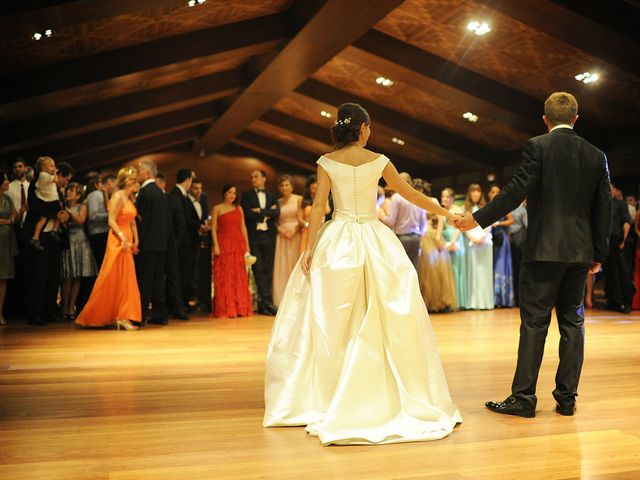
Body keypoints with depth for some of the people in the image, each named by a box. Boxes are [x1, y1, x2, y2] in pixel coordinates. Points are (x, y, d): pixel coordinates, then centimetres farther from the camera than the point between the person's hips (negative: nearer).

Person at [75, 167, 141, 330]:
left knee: (125, 280, 10)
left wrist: (135, 241, 4)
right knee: (114, 280, -5)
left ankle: (121, 317, 15)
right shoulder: (118, 196, -10)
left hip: (127, 242, 9)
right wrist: (122, 237, -28)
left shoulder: (129, 198, 16)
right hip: (118, 242, -9)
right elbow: (112, 221, -17)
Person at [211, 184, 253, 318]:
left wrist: (247, 245, 5)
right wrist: (216, 245, -12)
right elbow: (213, 228, -2)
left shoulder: (239, 209, 14)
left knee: (239, 277, 4)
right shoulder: (217, 209, 4)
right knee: (224, 277, -3)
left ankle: (240, 308, 11)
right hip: (223, 245, -3)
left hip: (238, 245, 4)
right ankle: (224, 309, 2)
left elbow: (243, 228, 12)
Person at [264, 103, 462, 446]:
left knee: (329, 323, 5)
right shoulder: (378, 161, 3)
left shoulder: (327, 162, 2)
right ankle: (402, 396, 13)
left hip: (337, 243, 0)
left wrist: (309, 248, -3)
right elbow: (412, 195, 8)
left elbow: (318, 206, -5)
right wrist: (445, 213, 20)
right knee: (390, 319, 6)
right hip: (375, 240, 0)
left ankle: (316, 400, 11)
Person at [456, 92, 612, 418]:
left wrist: (479, 218, -8)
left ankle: (524, 397, 0)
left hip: (544, 248, -5)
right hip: (581, 251, 5)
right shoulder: (596, 155, 11)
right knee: (572, 322, 10)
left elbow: (517, 190, -14)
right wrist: (598, 254, 17)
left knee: (534, 322, -2)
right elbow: (603, 209, 11)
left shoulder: (537, 147, -4)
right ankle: (567, 397, 14)